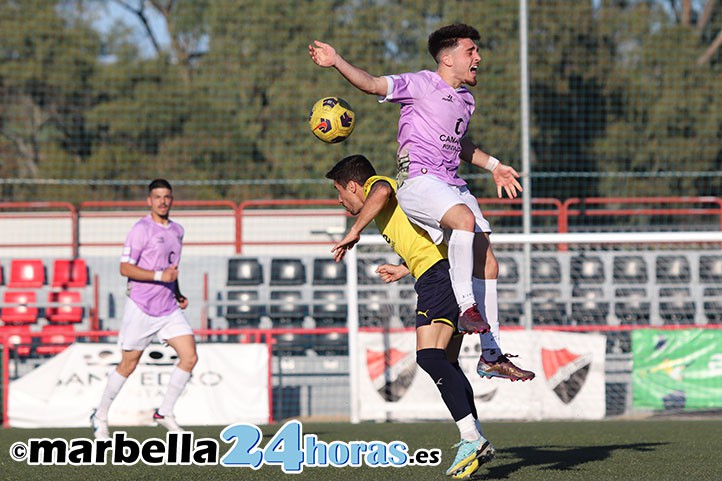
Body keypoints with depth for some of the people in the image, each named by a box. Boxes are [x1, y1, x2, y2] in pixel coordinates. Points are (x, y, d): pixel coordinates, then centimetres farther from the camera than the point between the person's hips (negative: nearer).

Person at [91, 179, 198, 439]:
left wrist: (178, 295, 13)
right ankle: (101, 416, 18)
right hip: (141, 307, -6)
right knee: (128, 364, 1)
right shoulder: (141, 229, -11)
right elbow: (125, 268, -15)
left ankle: (165, 412, 4)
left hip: (169, 308, 6)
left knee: (189, 356, -7)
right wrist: (159, 276, -23)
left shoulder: (177, 230, 13)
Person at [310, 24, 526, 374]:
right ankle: (465, 306, -30)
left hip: (453, 186, 8)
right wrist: (337, 62, -25)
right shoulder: (422, 84, -1)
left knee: (487, 263, 1)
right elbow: (373, 84, -12)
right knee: (465, 218, -37)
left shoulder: (465, 98, 21)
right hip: (419, 180, -8)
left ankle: (490, 357, 7)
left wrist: (493, 166, 39)